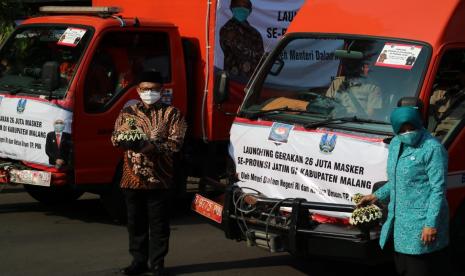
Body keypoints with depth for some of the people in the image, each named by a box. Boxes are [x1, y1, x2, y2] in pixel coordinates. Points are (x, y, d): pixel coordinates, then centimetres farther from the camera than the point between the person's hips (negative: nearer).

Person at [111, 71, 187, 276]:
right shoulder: (127, 113, 13)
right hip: (132, 177, 3)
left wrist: (154, 147, -21)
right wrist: (127, 139, -16)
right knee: (136, 222, 8)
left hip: (159, 178, -3)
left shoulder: (171, 113, 4)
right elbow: (115, 138, 7)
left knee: (159, 223, 1)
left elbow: (176, 142, -6)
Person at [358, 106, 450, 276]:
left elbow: (438, 189, -16)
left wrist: (431, 224, -20)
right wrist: (378, 196, 18)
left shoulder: (432, 148, -14)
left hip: (421, 223, -8)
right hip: (398, 222, 8)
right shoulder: (396, 144, 12)